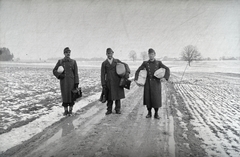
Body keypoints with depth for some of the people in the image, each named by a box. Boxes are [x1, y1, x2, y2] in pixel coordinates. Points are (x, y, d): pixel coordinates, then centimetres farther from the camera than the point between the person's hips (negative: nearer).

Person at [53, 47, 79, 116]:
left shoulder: (73, 62, 2)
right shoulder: (60, 61, 4)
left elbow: (76, 73, 0)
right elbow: (54, 71, 7)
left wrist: (76, 83, -6)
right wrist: (59, 75, -12)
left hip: (71, 81, 0)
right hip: (63, 81, 1)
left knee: (71, 95, 2)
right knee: (64, 95, 2)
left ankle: (70, 110, 17)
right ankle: (66, 110, 14)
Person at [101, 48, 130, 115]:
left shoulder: (117, 61, 8)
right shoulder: (104, 63, 5)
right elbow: (102, 74, 3)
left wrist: (127, 72, -9)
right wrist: (103, 84, -3)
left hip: (117, 82, 1)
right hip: (109, 82, -1)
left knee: (118, 96, 4)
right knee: (109, 97, 3)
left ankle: (118, 109, 16)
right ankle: (109, 110, 16)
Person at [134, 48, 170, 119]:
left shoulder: (158, 63, 0)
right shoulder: (145, 63, 2)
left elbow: (167, 69, -7)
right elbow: (138, 71, 2)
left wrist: (165, 78, -23)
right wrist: (136, 79, -12)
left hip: (156, 83, -1)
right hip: (148, 83, 1)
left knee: (156, 98, -1)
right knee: (148, 98, 2)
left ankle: (156, 114, 14)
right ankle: (149, 113, 18)